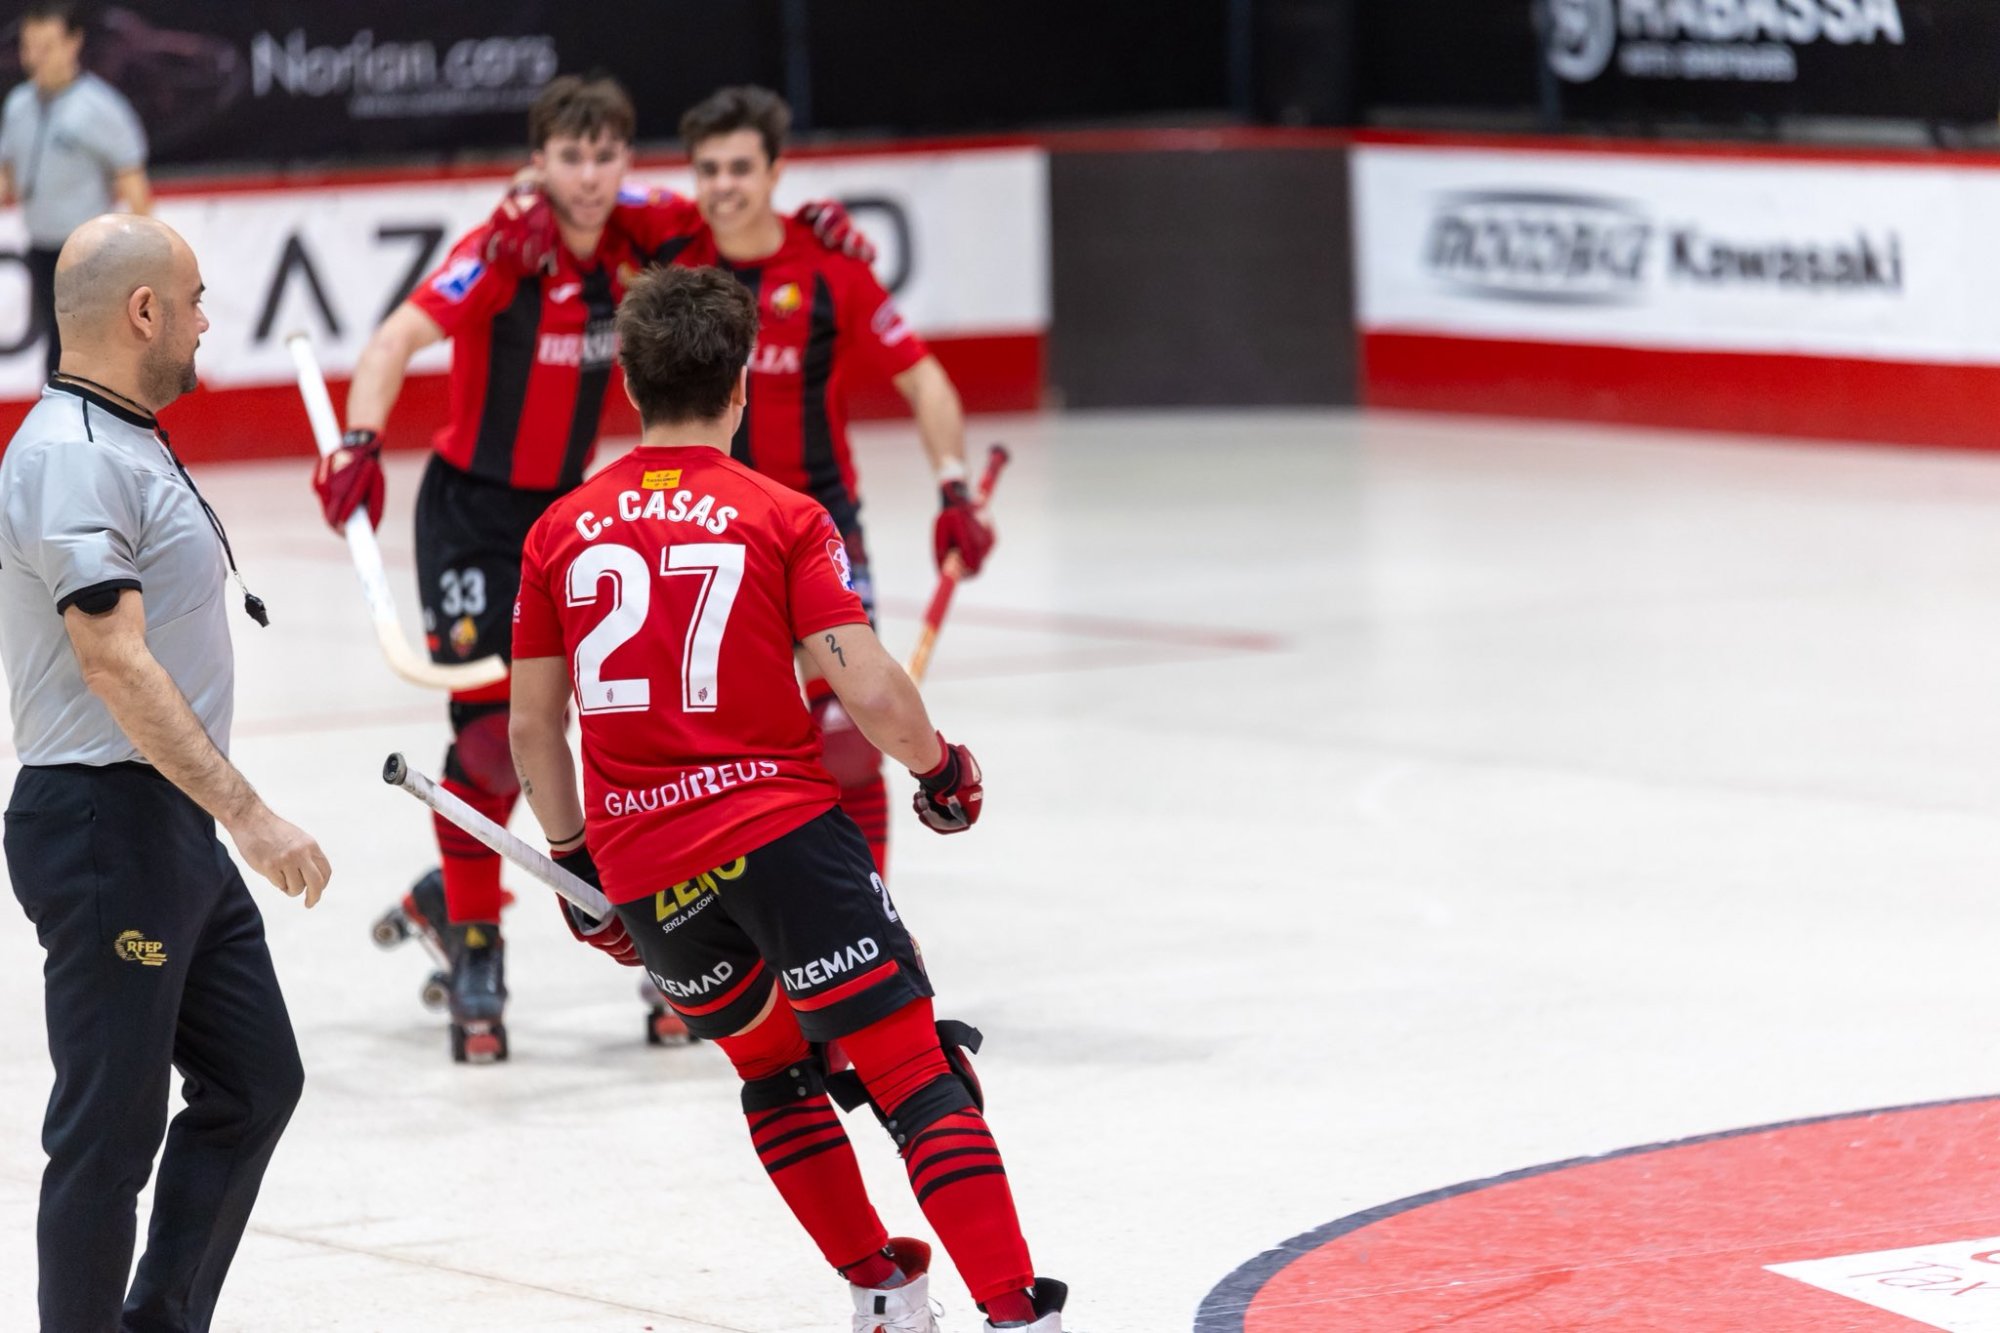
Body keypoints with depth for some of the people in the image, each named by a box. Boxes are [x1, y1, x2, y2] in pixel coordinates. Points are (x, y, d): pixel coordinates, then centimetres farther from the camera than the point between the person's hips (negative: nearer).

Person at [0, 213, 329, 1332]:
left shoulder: (129, 444, 16)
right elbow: (114, 663, -24)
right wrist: (249, 815, -27)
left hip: (176, 830, 10)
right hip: (105, 828, -10)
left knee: (256, 1080, 13)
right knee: (113, 1121, -5)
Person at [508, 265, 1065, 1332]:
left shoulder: (559, 531, 8)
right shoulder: (782, 519, -3)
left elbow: (533, 725, 11)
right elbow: (866, 689, -11)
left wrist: (576, 859, 24)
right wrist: (940, 768, 9)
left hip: (642, 865, 4)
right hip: (782, 831, -4)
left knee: (772, 1066, 25)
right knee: (911, 1063, -3)